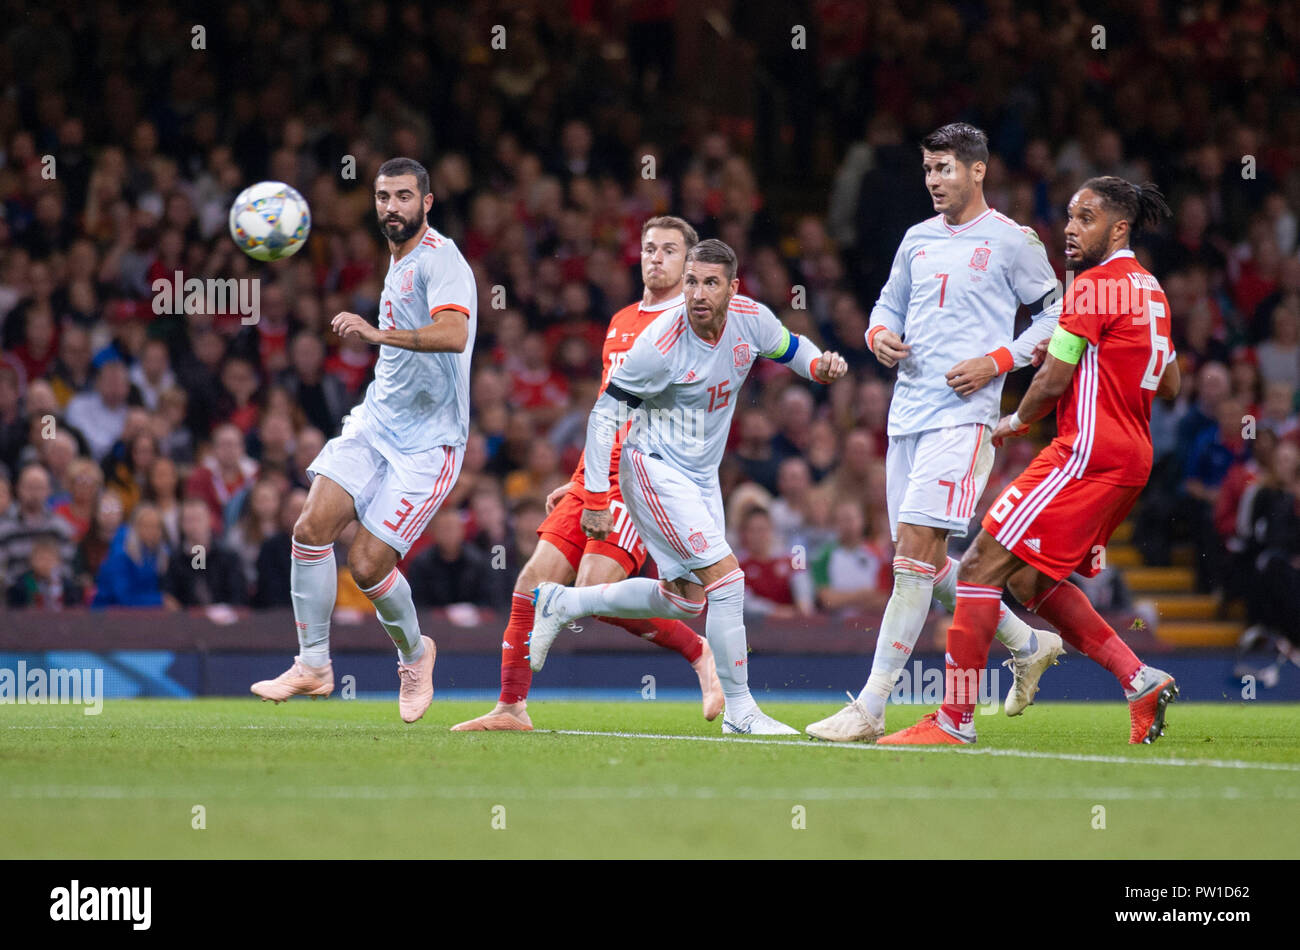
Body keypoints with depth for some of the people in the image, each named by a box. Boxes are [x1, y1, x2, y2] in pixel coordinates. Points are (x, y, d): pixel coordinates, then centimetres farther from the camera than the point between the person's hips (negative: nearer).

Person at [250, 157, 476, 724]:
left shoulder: (439, 259, -13)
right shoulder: (397, 262, 16)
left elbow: (454, 335, -33)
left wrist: (379, 333, -43)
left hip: (428, 439, -7)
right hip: (375, 423, 8)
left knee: (368, 565, -11)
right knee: (312, 527, -12)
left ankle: (414, 653, 19)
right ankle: (313, 666, -2)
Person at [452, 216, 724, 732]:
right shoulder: (621, 322, 21)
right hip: (597, 475, 7)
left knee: (596, 592, -19)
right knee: (534, 579, -3)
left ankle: (699, 653, 2)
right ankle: (512, 706, 4)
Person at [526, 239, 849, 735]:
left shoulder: (751, 318, -9)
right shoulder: (661, 344, -25)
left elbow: (790, 347, 14)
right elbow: (604, 414, -17)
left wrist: (820, 364, -10)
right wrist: (595, 498, -19)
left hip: (700, 475, 8)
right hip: (654, 467, -8)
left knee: (686, 600, 14)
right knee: (726, 578, -17)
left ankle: (560, 604, 28)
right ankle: (738, 709, -7)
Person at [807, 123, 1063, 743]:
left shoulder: (1012, 241, -1)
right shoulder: (918, 239, 16)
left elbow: (1056, 316, 2)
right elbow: (890, 303, 28)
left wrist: (995, 362, -10)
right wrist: (880, 336, 4)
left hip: (963, 413, -8)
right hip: (908, 412, 8)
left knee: (915, 548, -16)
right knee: (925, 559, 9)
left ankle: (869, 710, -18)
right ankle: (1028, 645, 29)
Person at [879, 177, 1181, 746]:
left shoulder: (1096, 286, -11)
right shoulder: (1150, 290, 18)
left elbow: (1053, 382, -12)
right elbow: (1169, 384, 27)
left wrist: (1015, 422, 8)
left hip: (1087, 453, -10)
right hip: (1131, 458, 10)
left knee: (982, 566, -10)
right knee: (1030, 579, 16)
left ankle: (955, 718, -12)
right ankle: (1140, 680, 11)